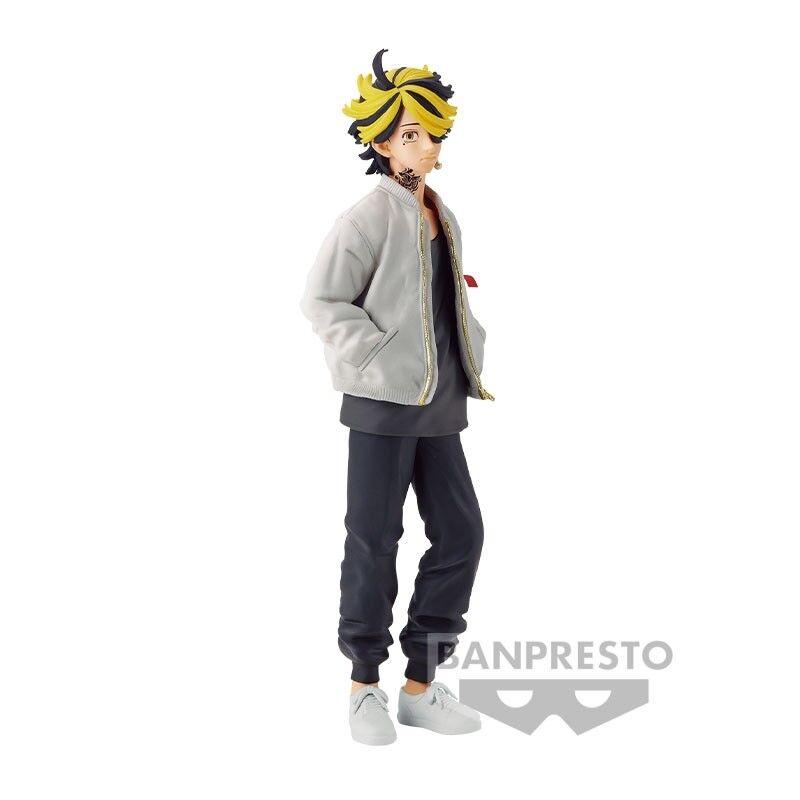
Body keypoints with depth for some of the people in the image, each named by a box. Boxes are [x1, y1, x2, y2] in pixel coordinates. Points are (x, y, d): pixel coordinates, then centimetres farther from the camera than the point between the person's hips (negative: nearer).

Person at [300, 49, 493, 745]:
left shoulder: (445, 220, 14)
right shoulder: (371, 216, -9)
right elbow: (323, 301, -12)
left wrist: (473, 366, 12)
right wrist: (378, 361, -16)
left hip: (441, 406, 7)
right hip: (384, 402, -7)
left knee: (460, 533, 6)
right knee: (374, 540, 2)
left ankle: (422, 684, 18)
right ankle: (365, 686, 16)